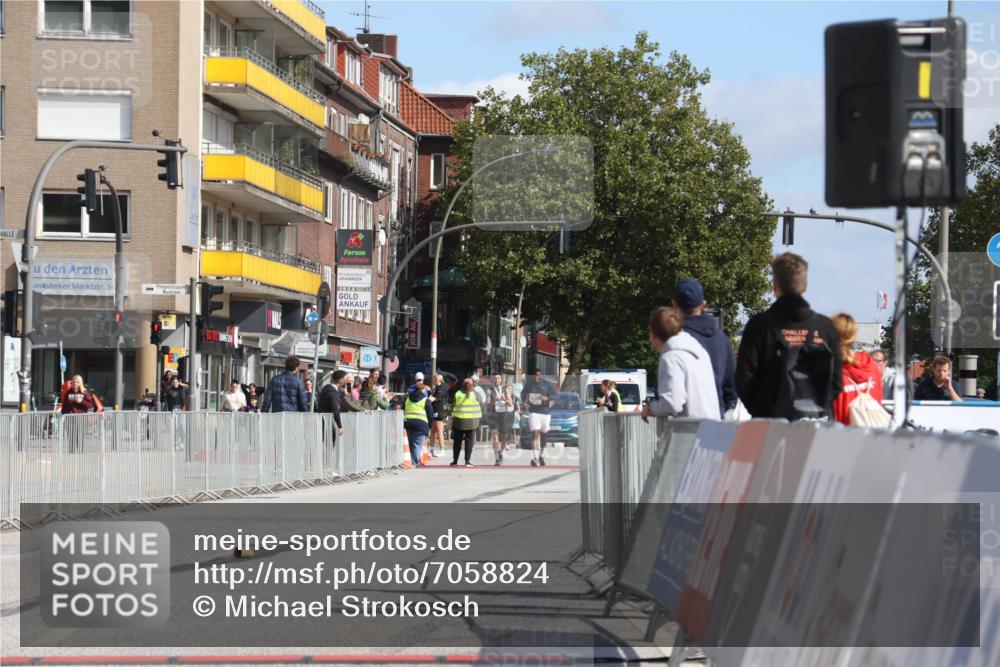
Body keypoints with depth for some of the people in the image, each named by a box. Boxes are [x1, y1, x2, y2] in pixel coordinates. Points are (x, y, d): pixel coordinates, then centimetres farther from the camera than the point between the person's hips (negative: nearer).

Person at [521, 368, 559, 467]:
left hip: (545, 412, 1)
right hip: (533, 412, -1)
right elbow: (523, 393, 21)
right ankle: (535, 457, -25)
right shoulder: (528, 384, 4)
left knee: (543, 435, 12)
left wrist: (547, 398, -22)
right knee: (535, 434, -16)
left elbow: (556, 394, -4)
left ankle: (542, 455, 33)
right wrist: (525, 400, 0)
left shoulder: (547, 384, -1)